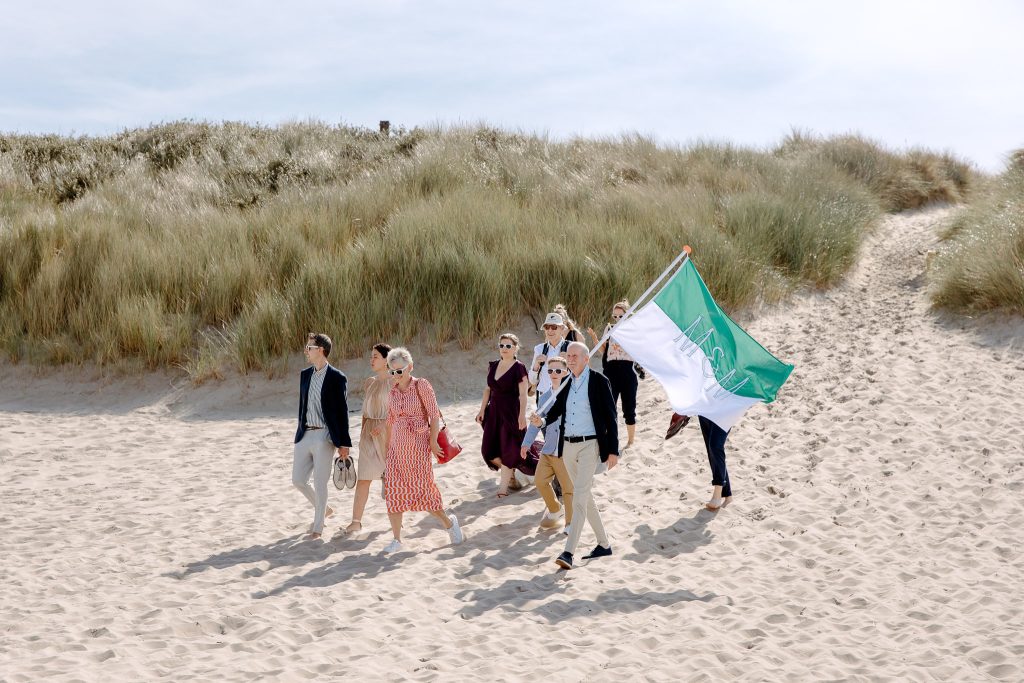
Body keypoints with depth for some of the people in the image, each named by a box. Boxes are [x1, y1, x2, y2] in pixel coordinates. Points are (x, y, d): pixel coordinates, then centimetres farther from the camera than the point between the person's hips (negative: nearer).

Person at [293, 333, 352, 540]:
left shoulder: (337, 378, -7)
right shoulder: (305, 375, 12)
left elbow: (342, 412, -7)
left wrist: (344, 443, -9)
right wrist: (300, 433, 18)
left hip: (324, 436, -7)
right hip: (305, 435, 7)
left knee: (319, 483, -3)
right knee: (298, 480, 8)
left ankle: (318, 528, 8)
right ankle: (323, 510, 30)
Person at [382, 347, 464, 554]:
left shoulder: (421, 386, -6)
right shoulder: (393, 391, 10)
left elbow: (434, 415, -8)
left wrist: (433, 440, -14)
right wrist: (387, 447, 14)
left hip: (418, 444, -5)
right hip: (397, 446, 5)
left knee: (422, 489, -6)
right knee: (393, 490, -1)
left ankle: (448, 522, 19)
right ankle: (397, 539, 6)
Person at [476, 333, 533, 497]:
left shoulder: (518, 368, -10)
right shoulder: (493, 366, 8)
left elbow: (523, 394, -13)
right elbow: (488, 389, 13)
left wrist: (522, 415, -20)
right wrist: (482, 410, 7)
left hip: (511, 412, -6)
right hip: (494, 411, 6)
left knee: (509, 449, -1)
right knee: (489, 450, 4)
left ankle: (503, 485, 9)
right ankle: (510, 471, 28)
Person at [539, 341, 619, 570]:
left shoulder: (599, 381, -6)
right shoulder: (566, 382, 10)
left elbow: (610, 417, -6)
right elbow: (556, 409, 13)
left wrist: (613, 450, -9)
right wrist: (542, 419, -10)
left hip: (589, 445, -7)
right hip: (568, 446, 7)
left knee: (579, 497, -15)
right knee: (584, 497, 14)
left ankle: (568, 552, -20)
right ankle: (604, 544, 27)